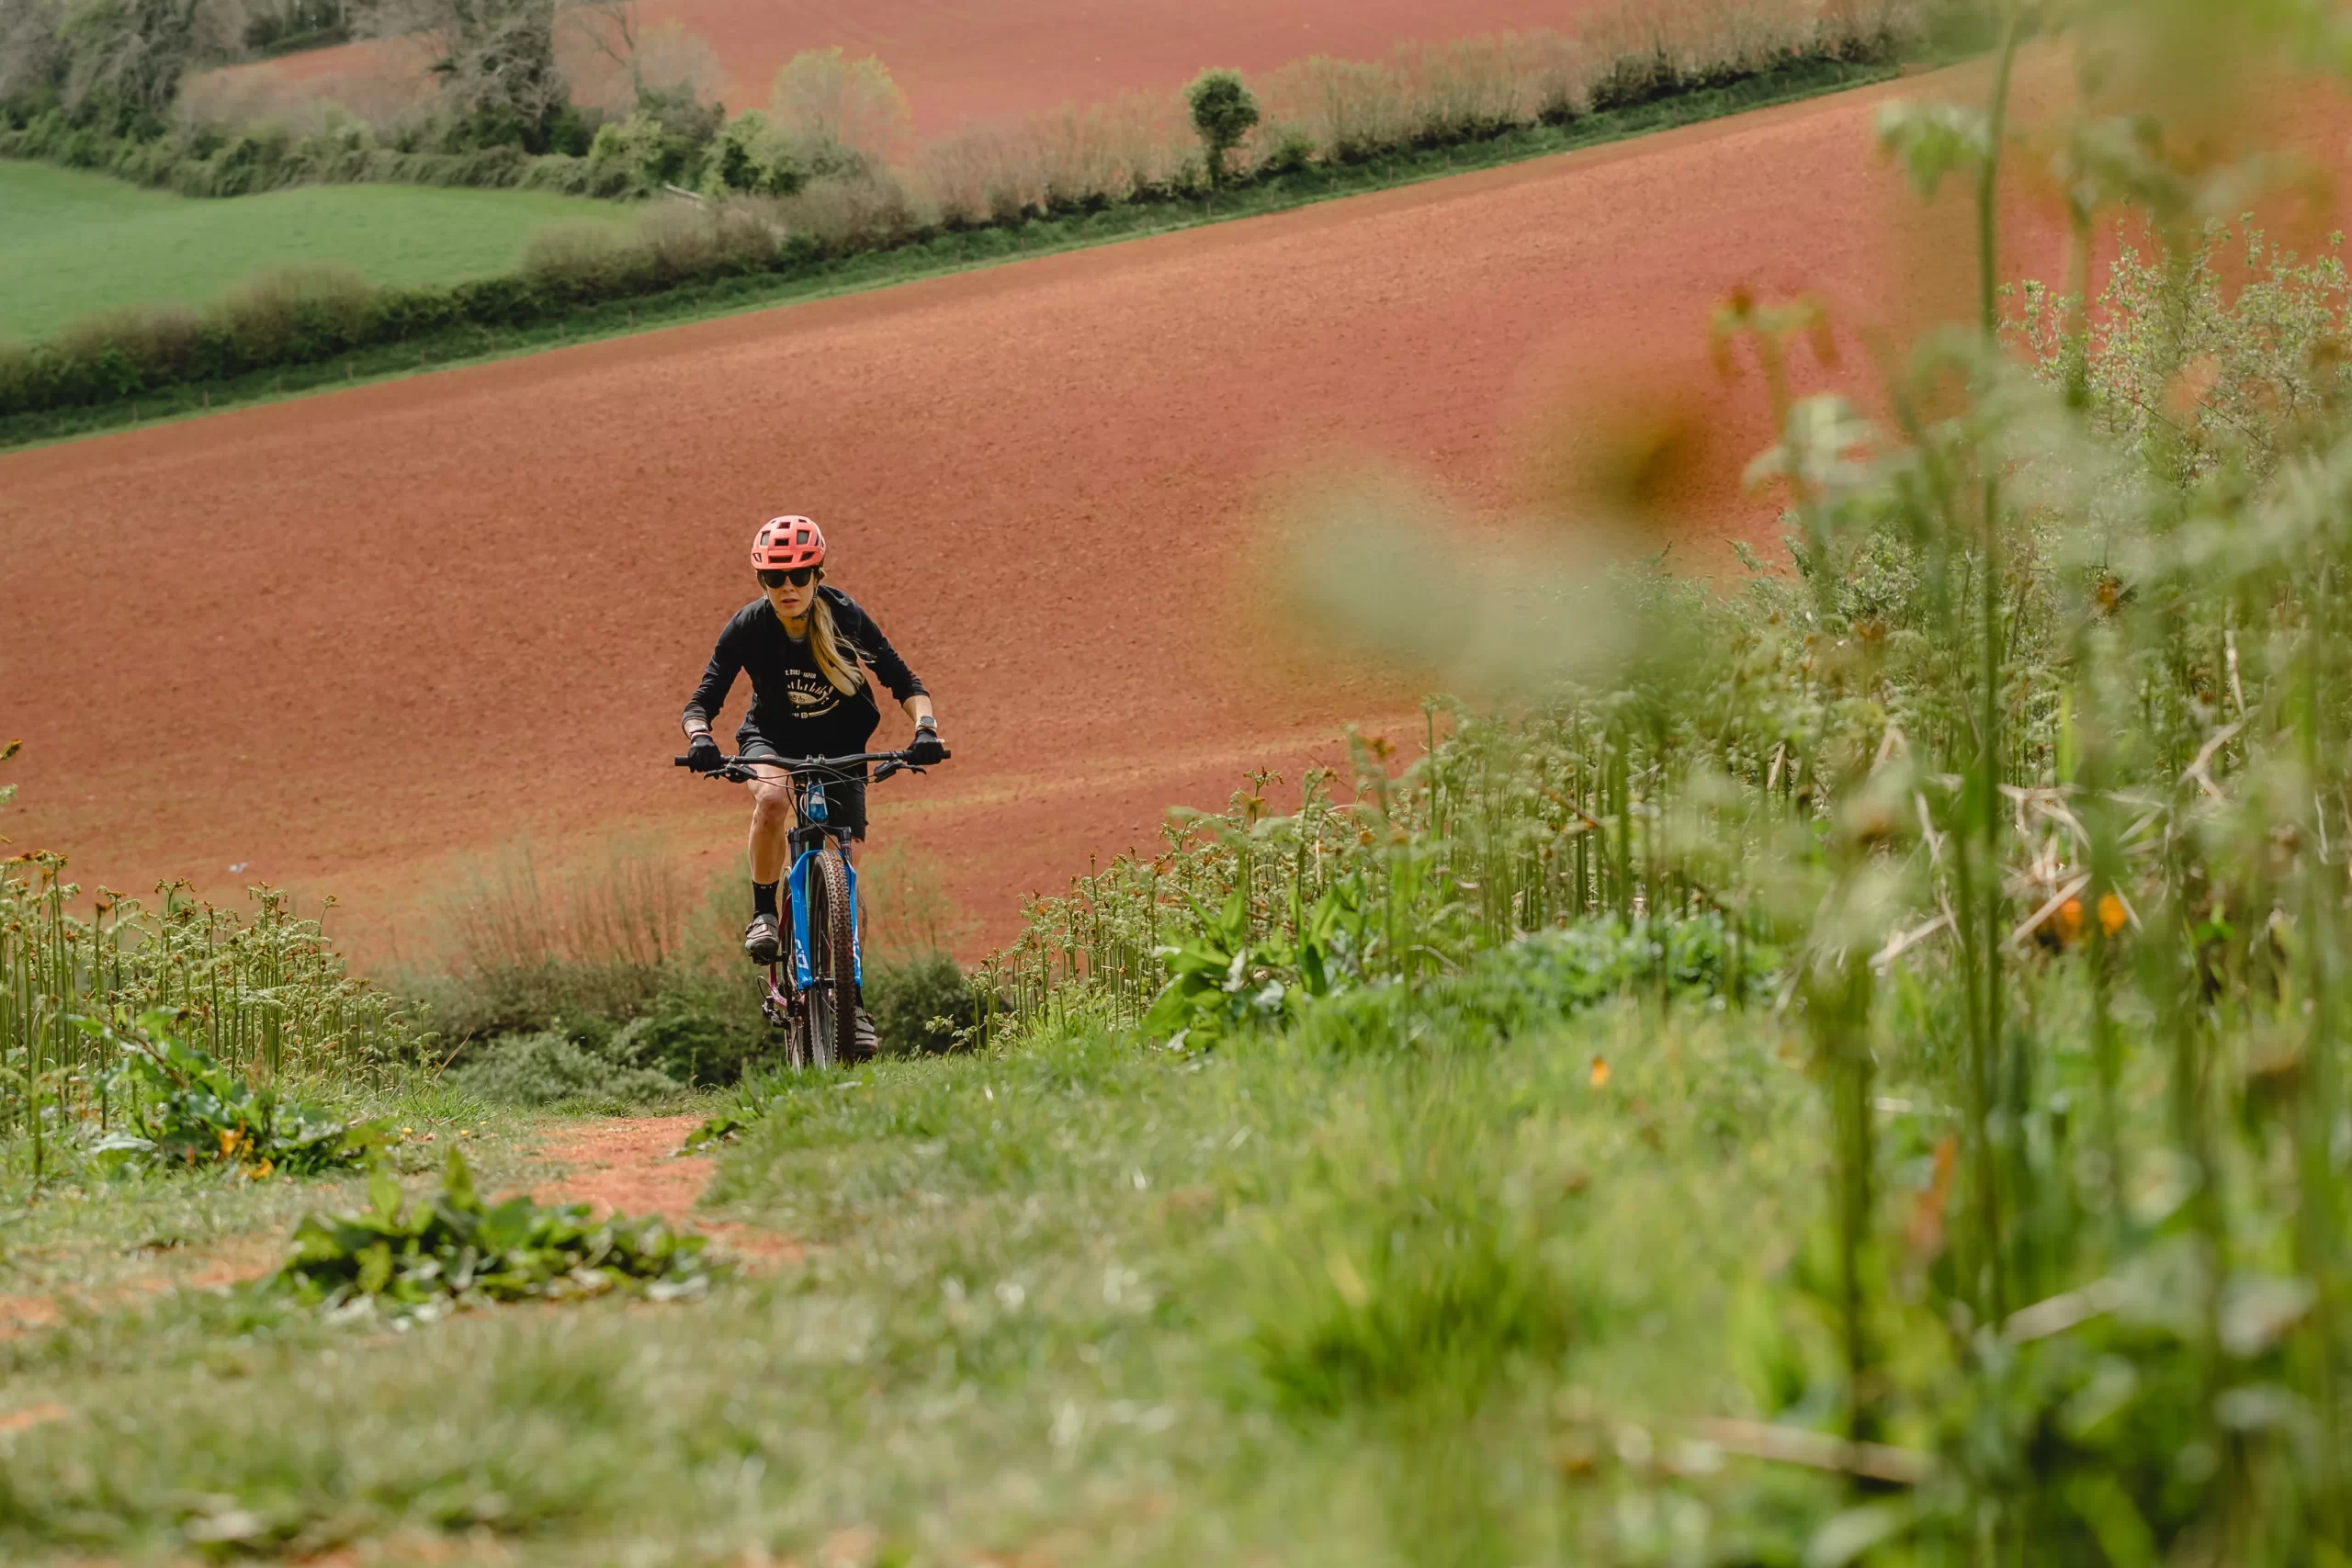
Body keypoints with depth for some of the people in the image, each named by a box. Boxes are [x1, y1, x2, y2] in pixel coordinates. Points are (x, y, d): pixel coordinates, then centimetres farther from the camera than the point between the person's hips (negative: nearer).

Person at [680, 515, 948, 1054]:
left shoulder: (846, 618, -21)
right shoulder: (747, 627, -21)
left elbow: (905, 683, -16)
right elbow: (702, 701, -22)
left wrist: (926, 727, -35)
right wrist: (700, 739, -44)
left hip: (840, 748, 1)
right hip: (772, 740, -1)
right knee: (773, 796, -38)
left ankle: (852, 998, 5)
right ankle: (763, 915, -21)